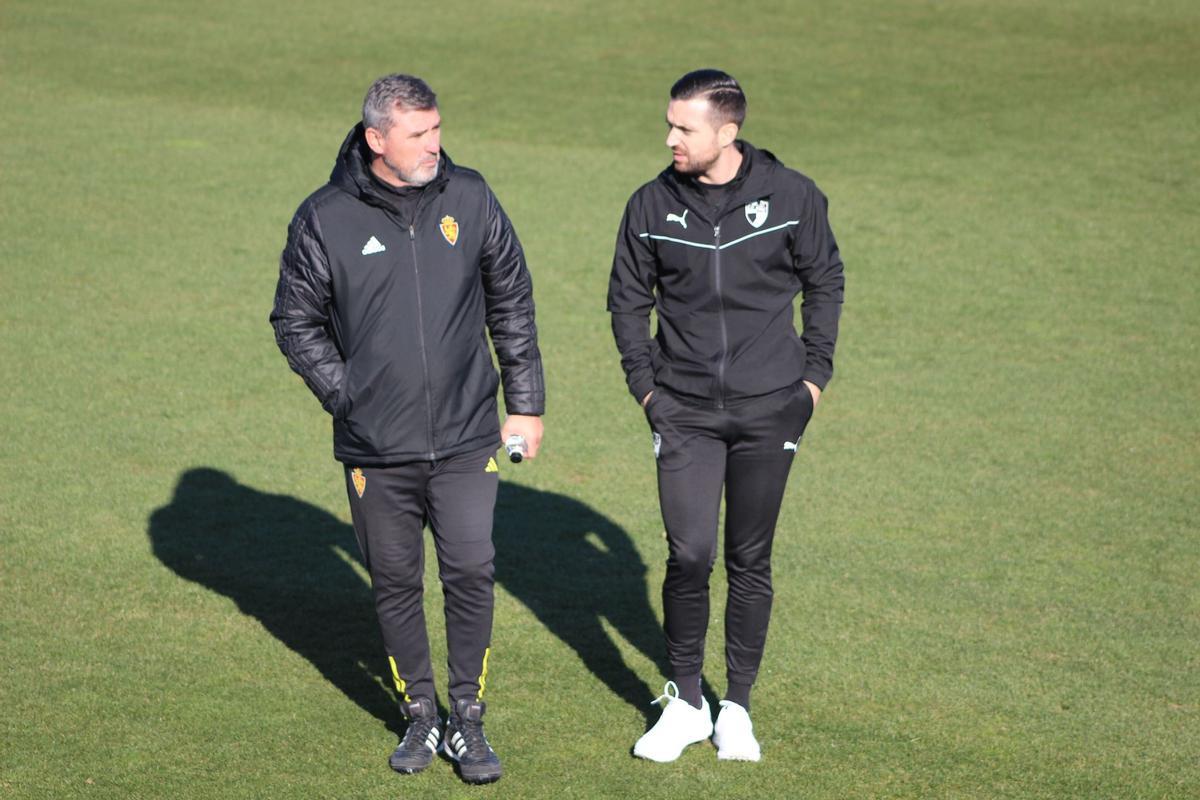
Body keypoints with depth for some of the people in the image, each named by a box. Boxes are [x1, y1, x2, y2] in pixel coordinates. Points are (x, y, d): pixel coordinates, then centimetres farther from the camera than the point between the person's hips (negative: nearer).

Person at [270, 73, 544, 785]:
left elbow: (513, 304, 10)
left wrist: (527, 404, 10)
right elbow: (296, 320, 6)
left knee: (472, 572, -5)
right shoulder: (326, 219, -5)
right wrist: (344, 395, -3)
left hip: (466, 439, 0)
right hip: (376, 448, 0)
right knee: (396, 582, 9)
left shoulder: (470, 199, 1)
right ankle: (420, 713, 25)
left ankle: (468, 719, 10)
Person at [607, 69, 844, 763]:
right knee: (689, 556, -6)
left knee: (750, 561, 7)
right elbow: (628, 299, 10)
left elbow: (825, 281, 8)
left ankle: (737, 706, 21)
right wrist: (646, 385, 3)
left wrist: (814, 374, 4)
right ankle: (685, 702, 12)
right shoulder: (652, 205, -1)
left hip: (768, 409, 0)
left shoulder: (792, 196, -4)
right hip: (686, 412, 0)